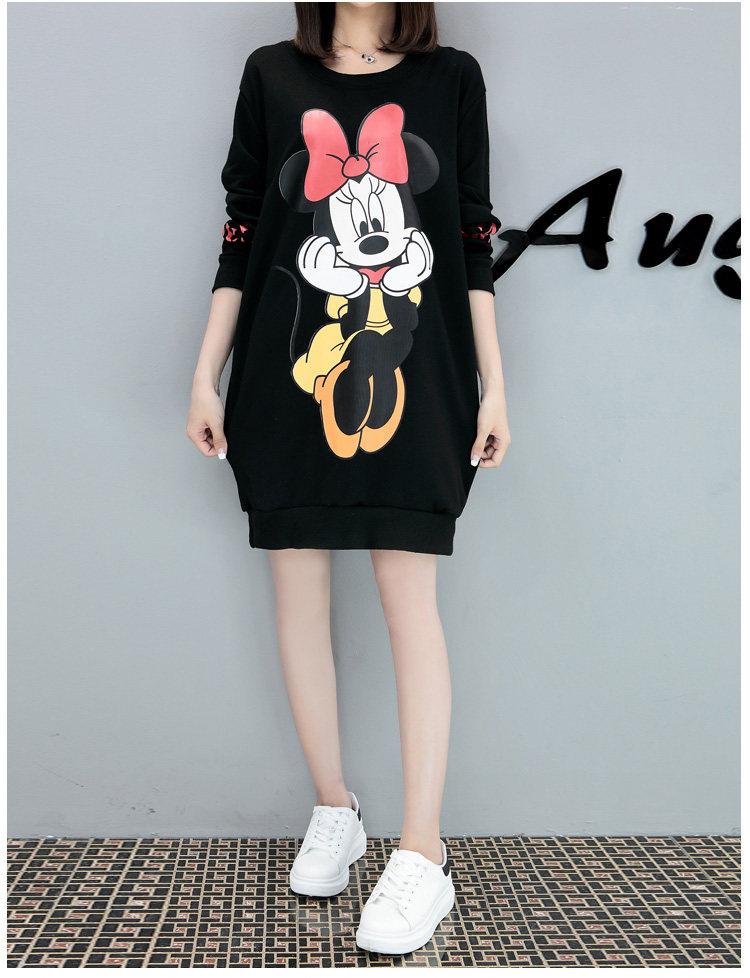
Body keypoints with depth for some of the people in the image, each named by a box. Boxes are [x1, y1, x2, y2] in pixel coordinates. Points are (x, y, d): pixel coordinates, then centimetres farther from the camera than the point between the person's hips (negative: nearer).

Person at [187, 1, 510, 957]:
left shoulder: (452, 78, 10)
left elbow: (473, 243, 8)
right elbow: (241, 238, 10)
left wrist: (492, 387, 4)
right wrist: (205, 377, 7)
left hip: (410, 384, -1)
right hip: (289, 376, 2)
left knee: (411, 599, -5)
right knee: (298, 591, 5)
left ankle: (422, 855, 1)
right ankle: (333, 809, 22)